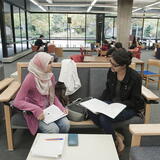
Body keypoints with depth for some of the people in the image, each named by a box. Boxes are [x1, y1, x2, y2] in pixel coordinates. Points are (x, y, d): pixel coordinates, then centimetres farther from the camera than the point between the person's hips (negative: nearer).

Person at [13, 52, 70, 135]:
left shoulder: (51, 76, -2)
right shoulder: (30, 78, -20)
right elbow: (17, 102, -20)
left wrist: (61, 107, -4)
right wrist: (36, 110, -29)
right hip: (35, 113, -5)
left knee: (65, 124, -17)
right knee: (54, 130, -24)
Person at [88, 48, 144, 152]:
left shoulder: (135, 77, -19)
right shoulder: (111, 72, -5)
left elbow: (135, 101, -12)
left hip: (129, 108, -6)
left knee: (104, 118, -30)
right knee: (91, 111, -20)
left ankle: (116, 139, 0)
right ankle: (116, 135, -7)